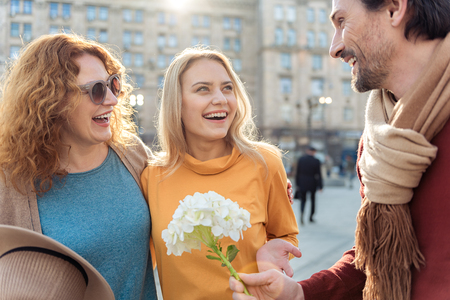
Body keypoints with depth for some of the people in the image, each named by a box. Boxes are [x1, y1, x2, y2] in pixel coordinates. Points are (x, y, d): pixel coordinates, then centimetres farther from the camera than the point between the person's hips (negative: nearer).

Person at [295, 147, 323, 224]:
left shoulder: (301, 159, -3)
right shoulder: (316, 161, -8)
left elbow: (297, 172, 0)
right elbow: (318, 174, -6)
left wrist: (297, 184, 7)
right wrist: (320, 186, -2)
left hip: (302, 183, 1)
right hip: (312, 183, -1)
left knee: (303, 200, 8)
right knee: (313, 199, 18)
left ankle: (301, 213, -20)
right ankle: (311, 217, 22)